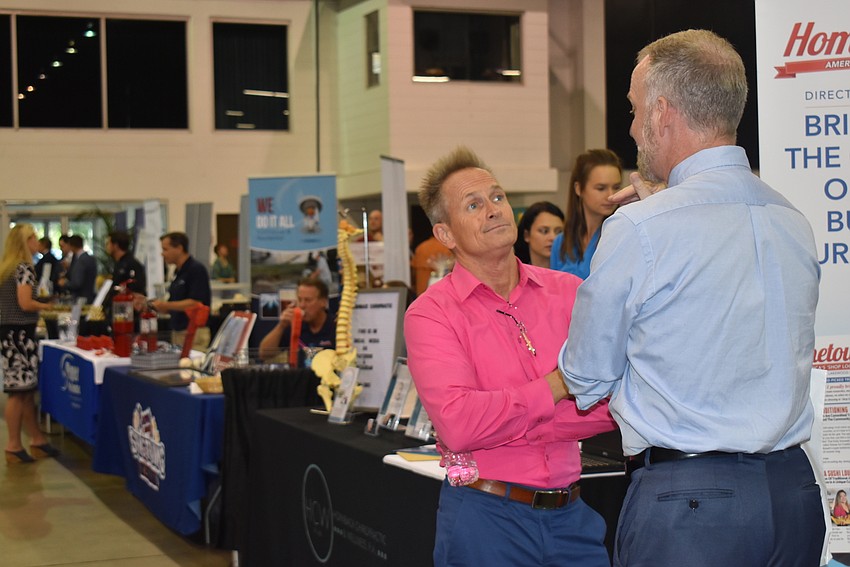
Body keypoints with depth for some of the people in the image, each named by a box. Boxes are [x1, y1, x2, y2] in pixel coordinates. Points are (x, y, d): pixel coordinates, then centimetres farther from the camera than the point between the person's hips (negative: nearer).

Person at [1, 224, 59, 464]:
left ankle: (37, 440, 20)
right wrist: (47, 306, -5)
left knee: (27, 389, 14)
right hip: (20, 333, -10)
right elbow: (25, 304, -21)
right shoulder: (24, 268, -13)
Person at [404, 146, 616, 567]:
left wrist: (503, 422, -15)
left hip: (570, 513, 4)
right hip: (485, 517, -3)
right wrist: (556, 386, -12)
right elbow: (458, 425, -20)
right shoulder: (431, 314, -6)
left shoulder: (568, 292, 4)